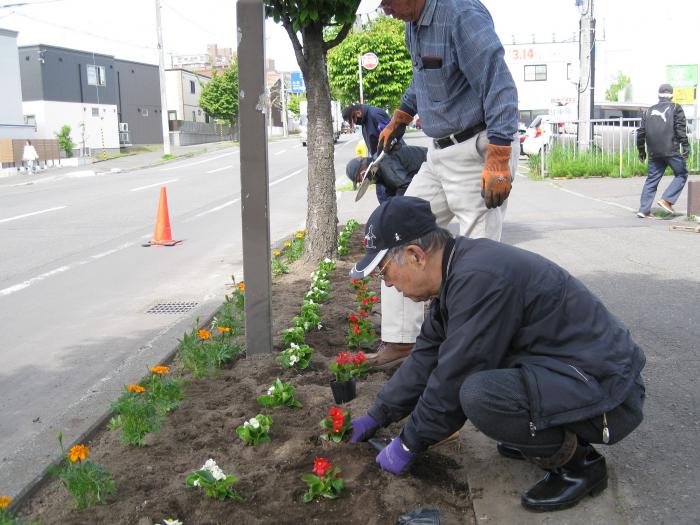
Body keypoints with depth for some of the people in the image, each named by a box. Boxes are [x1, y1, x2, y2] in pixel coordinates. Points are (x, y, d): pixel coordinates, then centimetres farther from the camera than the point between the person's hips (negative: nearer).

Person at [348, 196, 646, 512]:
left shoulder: (479, 278, -27)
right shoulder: (457, 270, 4)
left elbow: (453, 382, -21)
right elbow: (427, 357, 13)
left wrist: (408, 445, -6)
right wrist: (376, 417, 18)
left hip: (607, 393, -10)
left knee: (479, 395, -32)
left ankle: (577, 463, -5)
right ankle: (551, 435, 14)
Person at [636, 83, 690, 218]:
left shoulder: (649, 111, 14)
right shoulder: (676, 108, 1)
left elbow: (641, 132, 13)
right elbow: (680, 129, -9)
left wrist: (641, 150, 21)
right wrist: (685, 146, -8)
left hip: (654, 153, 5)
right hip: (671, 151, -5)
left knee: (651, 180, 8)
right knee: (681, 175, 10)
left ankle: (643, 210, 3)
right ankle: (666, 199, -5)